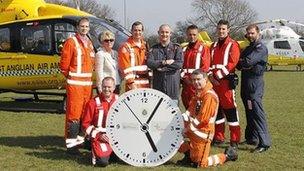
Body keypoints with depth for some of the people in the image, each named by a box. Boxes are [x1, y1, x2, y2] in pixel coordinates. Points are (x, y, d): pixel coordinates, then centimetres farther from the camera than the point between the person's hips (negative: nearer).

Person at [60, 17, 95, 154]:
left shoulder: (89, 44, 16)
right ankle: (71, 144, -5)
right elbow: (64, 65, -7)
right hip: (75, 84, -7)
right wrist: (71, 78, 2)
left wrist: (88, 78, 13)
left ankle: (81, 139, 22)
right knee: (74, 113, -8)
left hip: (88, 84, 7)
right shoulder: (71, 42, -6)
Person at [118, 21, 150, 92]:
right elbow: (125, 67, -10)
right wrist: (131, 82, -16)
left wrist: (149, 77, 14)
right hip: (133, 82, -6)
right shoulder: (125, 47, -5)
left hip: (145, 83, 6)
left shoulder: (145, 45, 16)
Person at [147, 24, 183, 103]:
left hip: (173, 85, -1)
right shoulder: (154, 49, 11)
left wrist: (160, 65, -9)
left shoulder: (176, 48, 8)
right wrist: (164, 62, -14)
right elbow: (149, 63, -4)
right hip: (158, 86, 1)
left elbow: (179, 64, -7)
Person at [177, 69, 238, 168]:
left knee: (200, 164, -2)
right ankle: (189, 155, 20)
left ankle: (227, 156, 16)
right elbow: (190, 111, 11)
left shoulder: (209, 95, -20)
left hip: (202, 133, -8)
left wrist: (188, 128, -14)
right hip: (193, 130, 8)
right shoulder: (197, 93, 10)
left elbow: (203, 119, -23)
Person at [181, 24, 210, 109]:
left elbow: (205, 67, -8)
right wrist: (183, 77, -4)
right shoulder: (184, 50, 18)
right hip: (186, 84, 6)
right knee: (187, 108, 10)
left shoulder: (203, 48, 0)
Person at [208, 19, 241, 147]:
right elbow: (209, 63, 14)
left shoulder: (233, 45, -2)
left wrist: (218, 75, -15)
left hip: (227, 81, -6)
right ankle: (219, 137, 18)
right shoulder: (214, 46, 18)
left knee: (230, 109, -6)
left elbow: (231, 64, -12)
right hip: (214, 82, 7)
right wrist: (211, 76, -3)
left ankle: (235, 139, 0)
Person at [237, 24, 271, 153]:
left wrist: (241, 62, 0)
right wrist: (244, 66, -8)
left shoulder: (261, 48, -7)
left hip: (255, 85, -9)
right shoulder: (247, 48, 20)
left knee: (257, 113, -12)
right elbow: (239, 64, 14)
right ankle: (251, 138, 24)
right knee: (249, 113, 14)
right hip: (245, 84, 9)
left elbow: (248, 61, -20)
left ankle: (264, 143, -12)